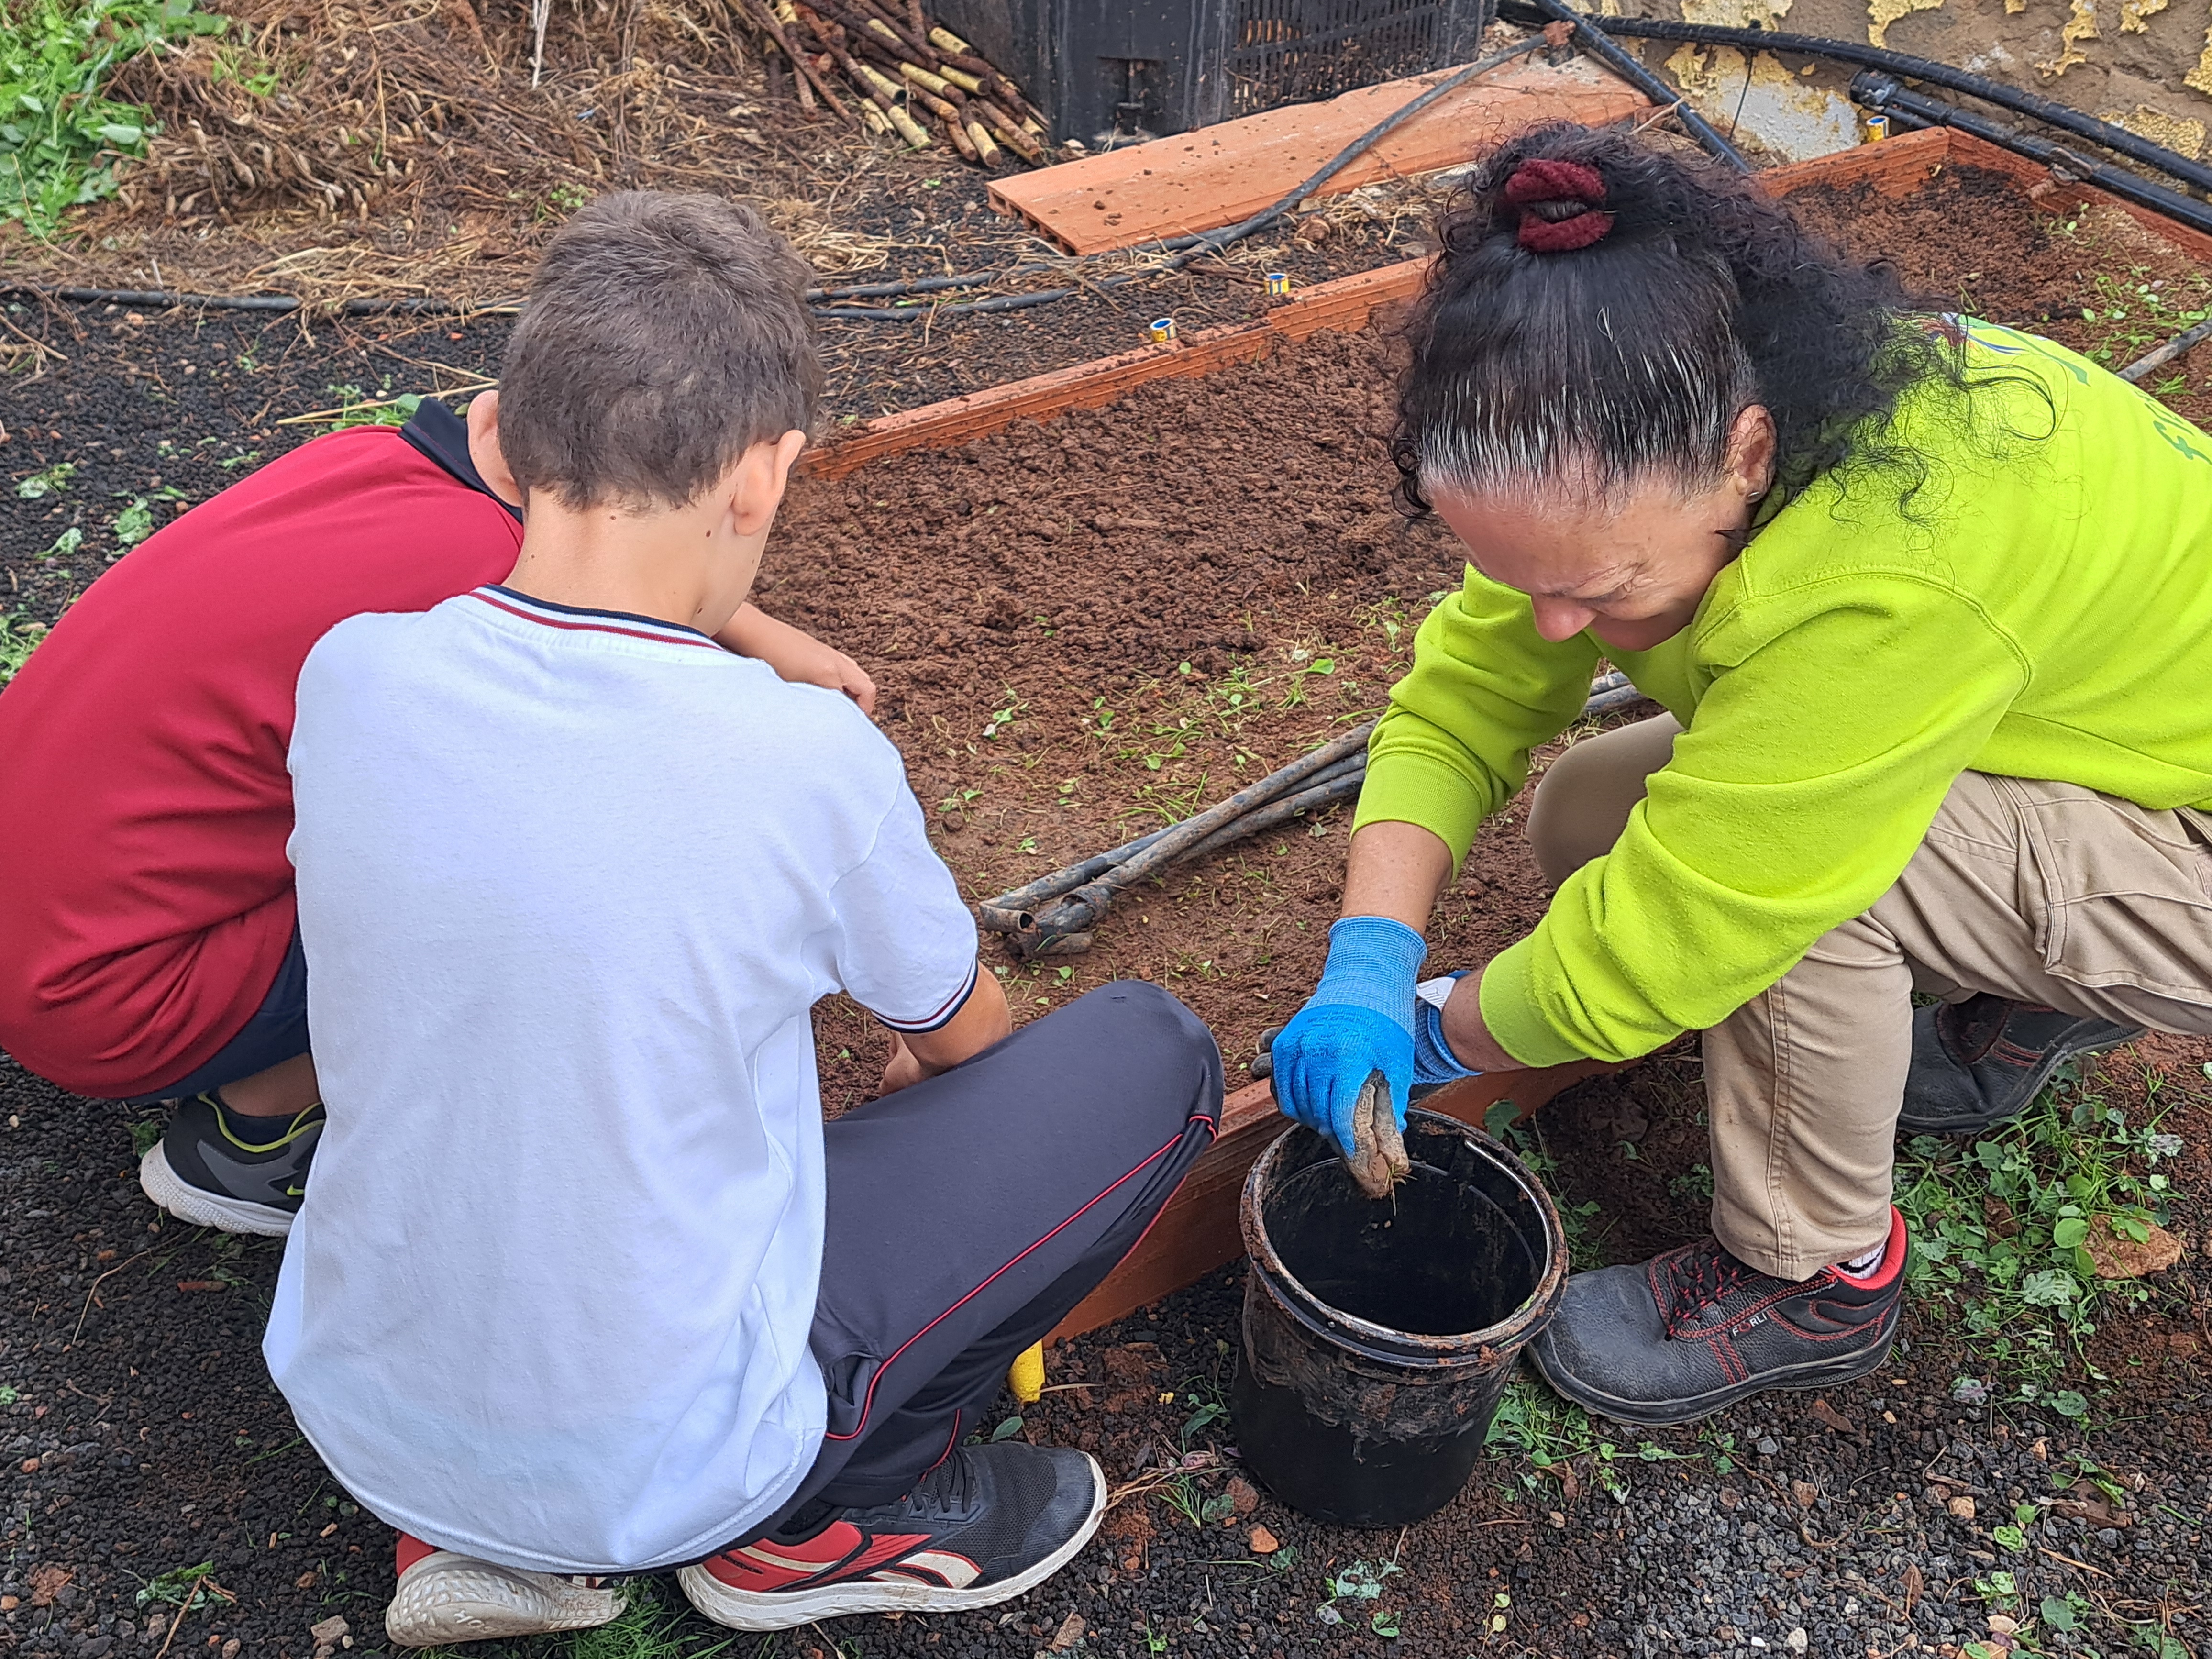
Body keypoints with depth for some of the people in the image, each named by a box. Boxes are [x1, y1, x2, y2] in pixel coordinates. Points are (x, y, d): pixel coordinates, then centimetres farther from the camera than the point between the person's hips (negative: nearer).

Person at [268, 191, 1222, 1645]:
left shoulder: (350, 679, -12)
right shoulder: (807, 760, -24)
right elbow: (962, 1040, -2)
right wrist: (924, 1054, 22)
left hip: (355, 1414, 5)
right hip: (659, 1469, -5)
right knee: (1151, 1056, -1)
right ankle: (829, 1524, 11)